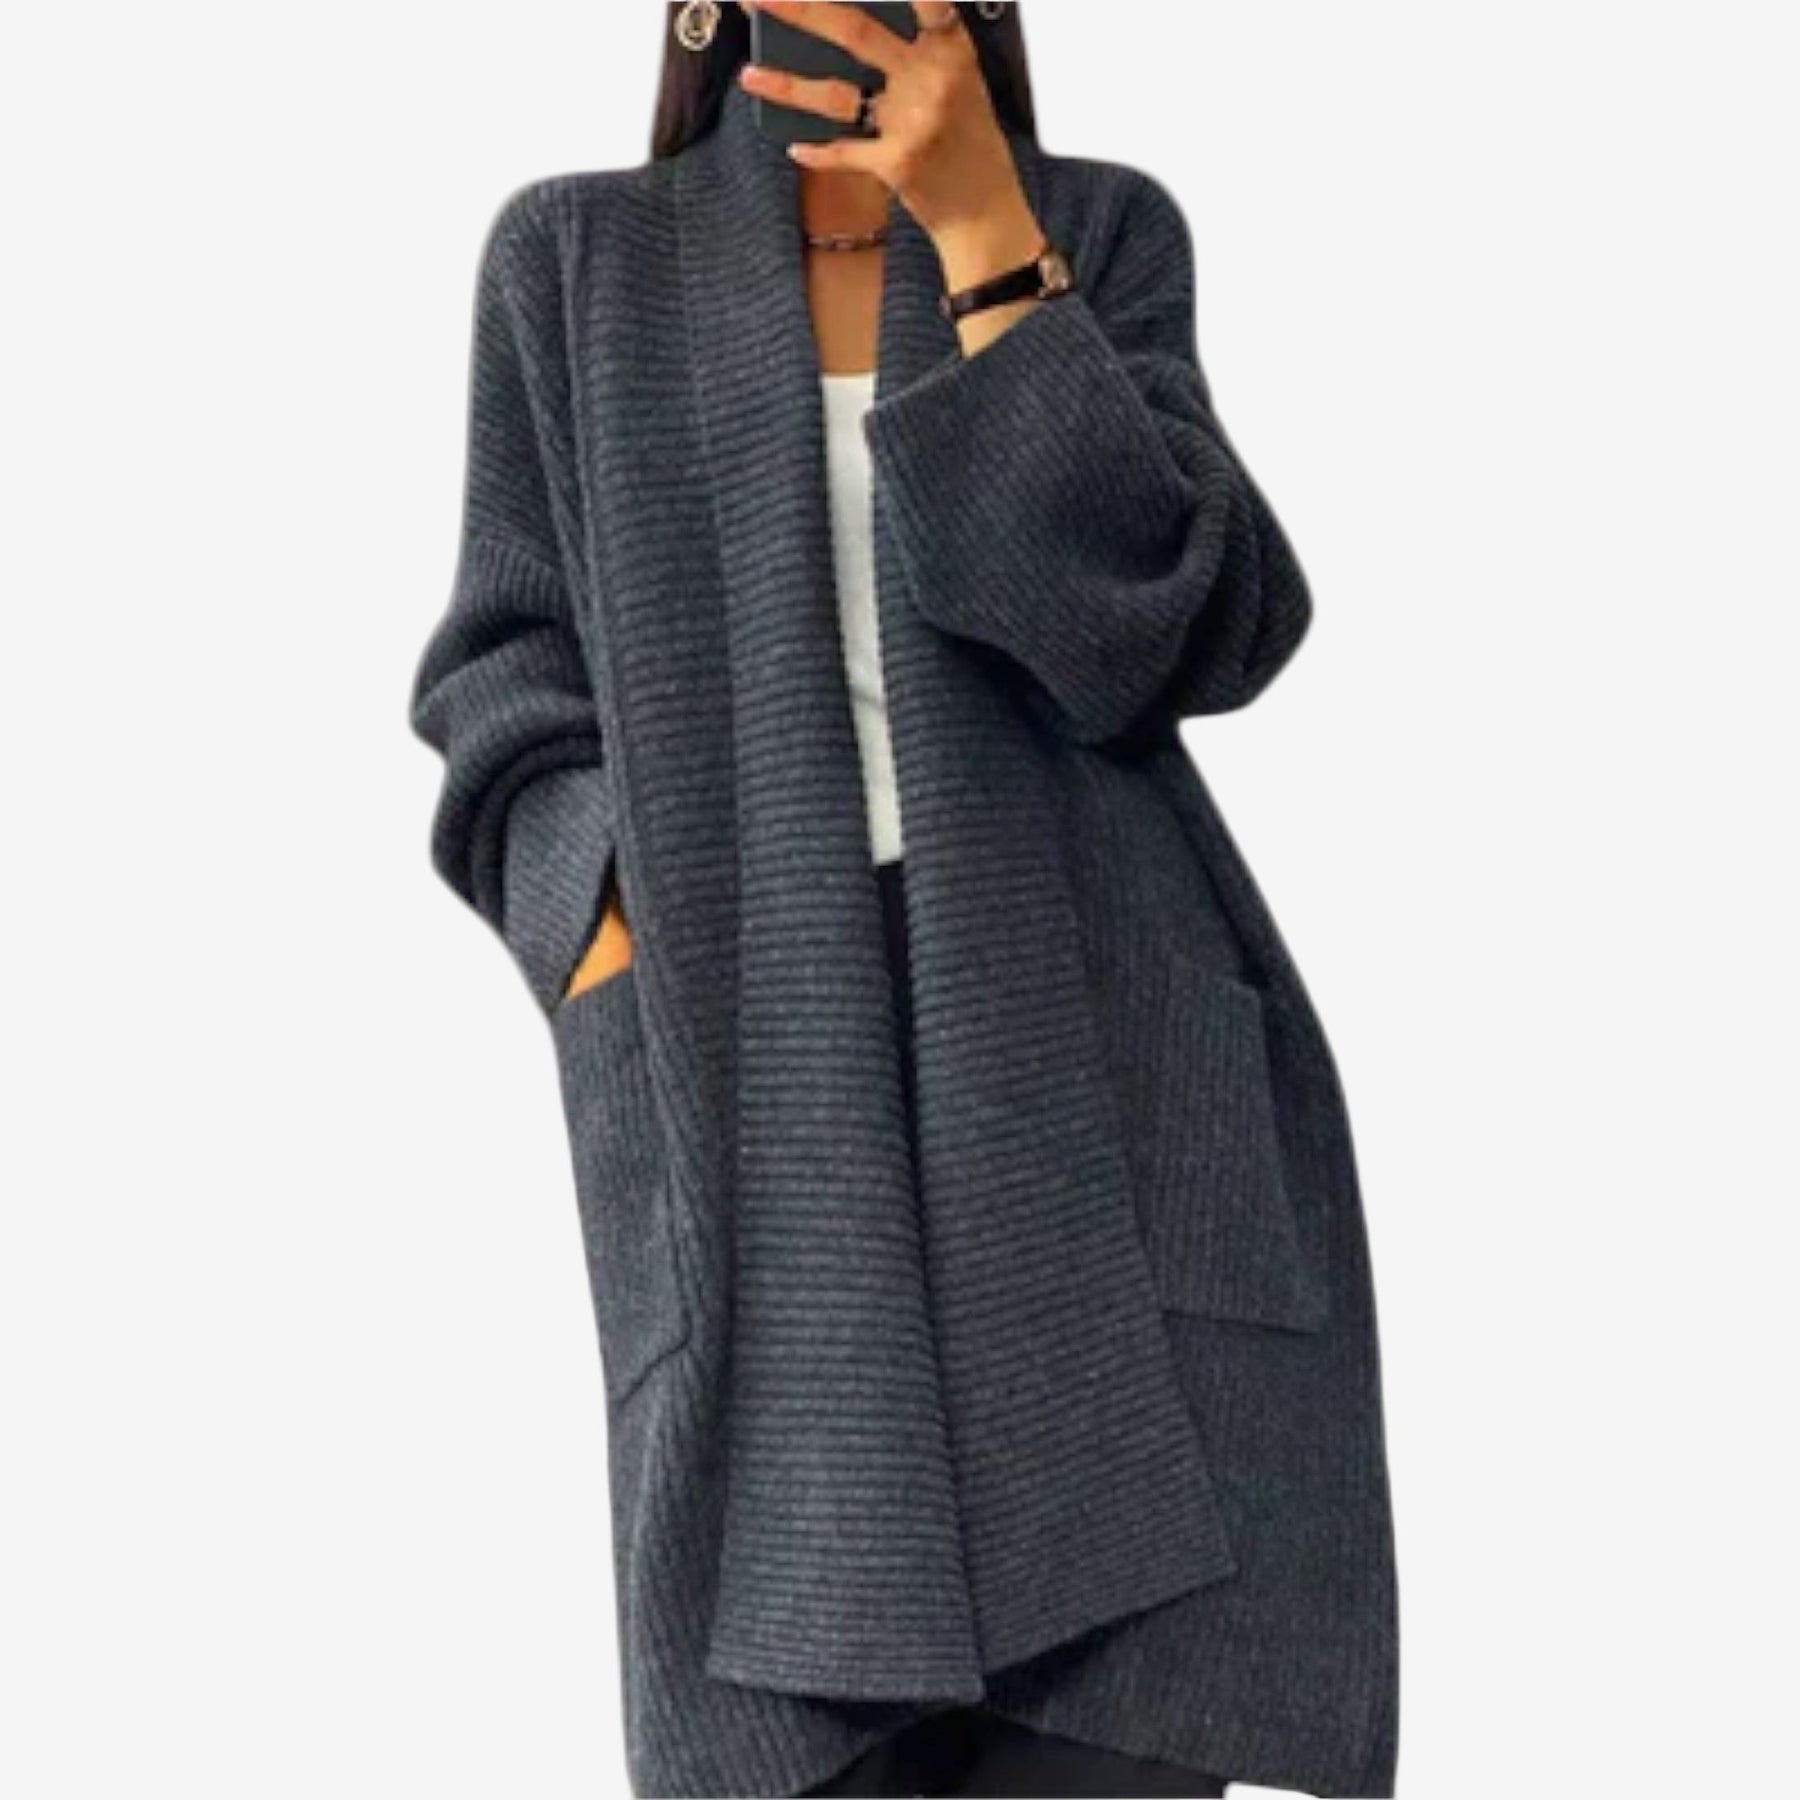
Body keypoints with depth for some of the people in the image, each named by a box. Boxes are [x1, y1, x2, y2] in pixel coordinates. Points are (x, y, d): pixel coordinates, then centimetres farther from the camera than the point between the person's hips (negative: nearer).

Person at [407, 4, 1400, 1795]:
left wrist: (982, 225, -13)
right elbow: (506, 678, 9)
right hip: (756, 1105, 0)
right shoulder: (574, 256, 10)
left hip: (1089, 1077, 0)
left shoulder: (1103, 231, 9)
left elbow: (1158, 627, -6)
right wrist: (615, 943, -9)